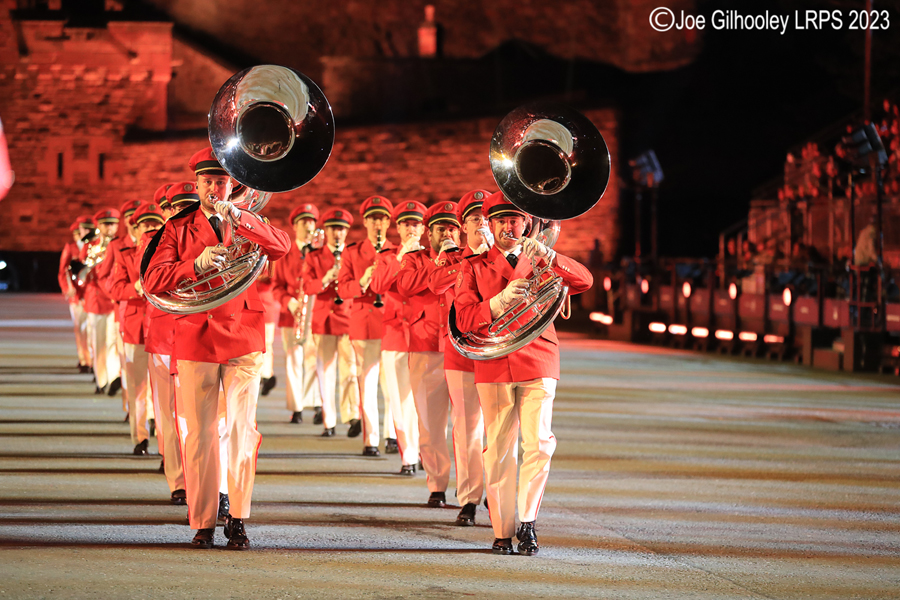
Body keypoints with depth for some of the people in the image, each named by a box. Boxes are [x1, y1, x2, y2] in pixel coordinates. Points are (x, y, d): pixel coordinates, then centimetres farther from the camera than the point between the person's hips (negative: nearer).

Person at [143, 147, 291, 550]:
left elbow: (282, 246, -11)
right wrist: (196, 265, -18)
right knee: (198, 435, 0)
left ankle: (237, 520, 2)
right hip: (194, 336, 0)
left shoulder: (248, 225, 12)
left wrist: (237, 218, -23)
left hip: (243, 337, 0)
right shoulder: (178, 228, 9)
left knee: (242, 430, -4)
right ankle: (202, 523, 6)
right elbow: (152, 282, -2)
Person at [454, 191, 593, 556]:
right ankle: (503, 531, 7)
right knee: (499, 450, -1)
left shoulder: (540, 264, 15)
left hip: (538, 362, 0)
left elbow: (584, 281, -4)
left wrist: (548, 256, -20)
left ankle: (528, 522, 0)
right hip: (493, 365, 0)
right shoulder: (473, 268, 12)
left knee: (539, 443, -11)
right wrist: (498, 303, -20)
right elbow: (464, 319, -1)